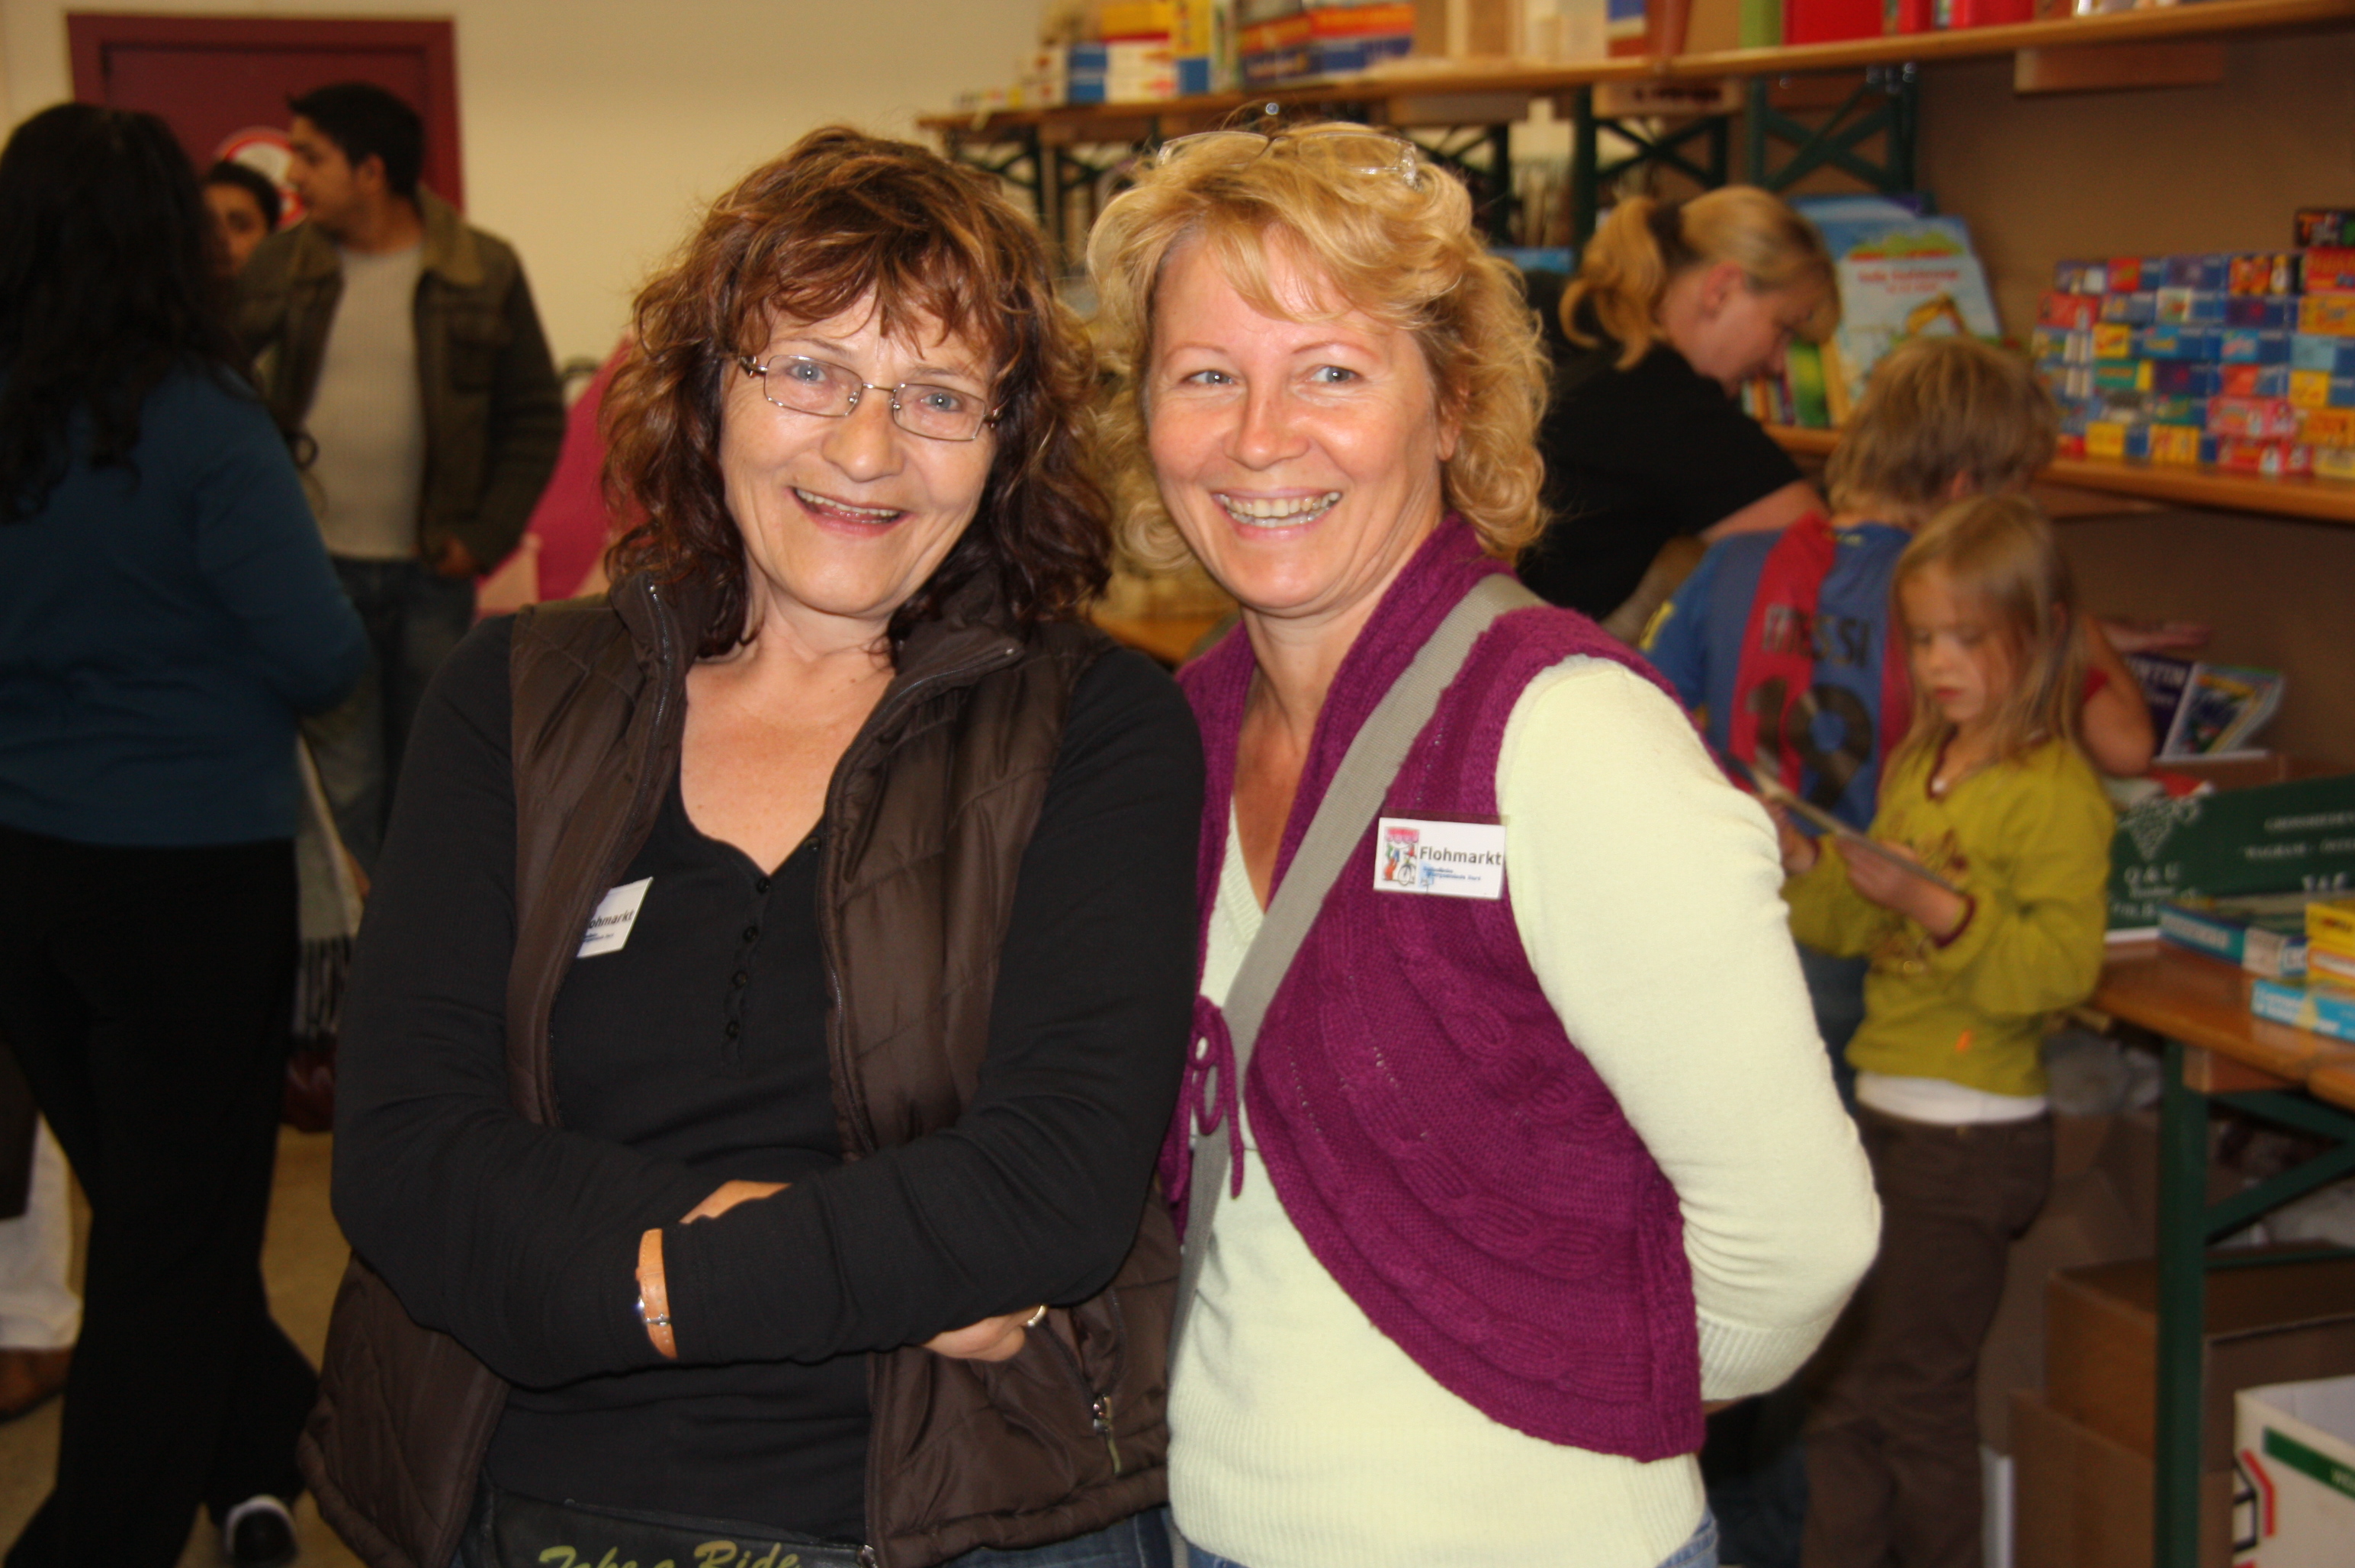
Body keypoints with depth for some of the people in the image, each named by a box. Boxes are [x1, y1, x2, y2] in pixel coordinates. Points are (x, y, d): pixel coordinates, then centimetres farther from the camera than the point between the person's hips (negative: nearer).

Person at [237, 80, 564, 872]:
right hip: (318, 570, 0)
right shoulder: (280, 265, 2)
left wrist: (488, 533, -4)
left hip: (432, 574, 1)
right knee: (344, 787, -3)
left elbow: (535, 417, 5)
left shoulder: (485, 271, 0)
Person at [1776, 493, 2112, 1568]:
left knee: (1908, 1394, 3)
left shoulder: (2057, 792, -15)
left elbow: (2060, 965, -23)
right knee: (1837, 1389, 15)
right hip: (1885, 1114, 8)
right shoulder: (1921, 767, 11)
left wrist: (1932, 905, -33)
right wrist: (1807, 868, -2)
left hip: (1972, 1132, -8)